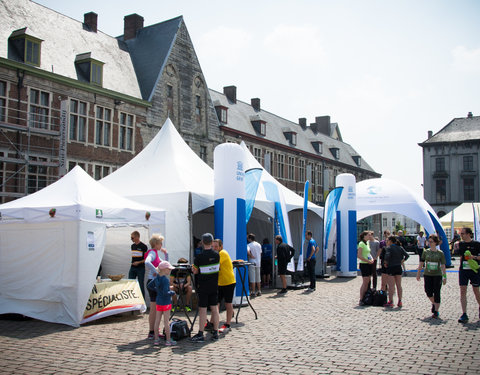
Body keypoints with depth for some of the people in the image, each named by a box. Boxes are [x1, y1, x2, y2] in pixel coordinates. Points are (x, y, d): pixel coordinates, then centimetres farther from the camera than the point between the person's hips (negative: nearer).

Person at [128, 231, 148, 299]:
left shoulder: (143, 246, -9)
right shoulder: (132, 246, 11)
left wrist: (139, 262, -17)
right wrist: (132, 263, 14)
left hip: (141, 268, -6)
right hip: (132, 268, 6)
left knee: (141, 285, 0)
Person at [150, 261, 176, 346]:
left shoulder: (156, 278, 3)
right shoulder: (166, 280, -20)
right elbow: (165, 293, -25)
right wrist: (172, 292, -9)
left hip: (158, 302, 7)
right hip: (166, 302, -7)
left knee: (157, 320, 10)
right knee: (166, 321, 0)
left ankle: (156, 339, 17)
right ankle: (168, 340, 7)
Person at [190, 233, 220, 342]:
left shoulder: (199, 257, -15)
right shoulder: (217, 255, -2)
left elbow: (195, 272, -6)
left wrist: (193, 269, 15)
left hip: (203, 287, -4)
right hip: (214, 286, 4)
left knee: (202, 310, -1)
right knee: (215, 308, 9)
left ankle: (200, 334, 2)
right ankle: (215, 333, 15)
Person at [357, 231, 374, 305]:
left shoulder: (367, 243, 14)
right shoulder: (361, 244, -13)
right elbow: (359, 256, -19)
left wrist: (372, 259, 6)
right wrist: (368, 261, -18)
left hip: (369, 265, 9)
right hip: (364, 265, -9)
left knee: (368, 282, 9)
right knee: (365, 282, -8)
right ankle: (361, 300, -4)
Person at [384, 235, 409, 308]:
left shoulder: (389, 248, -9)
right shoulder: (400, 247, 8)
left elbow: (387, 256, -25)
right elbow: (407, 255, 0)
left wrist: (386, 263, -11)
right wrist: (402, 261, 8)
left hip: (391, 267, -6)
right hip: (399, 268, 6)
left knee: (391, 286, -2)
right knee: (399, 285, 11)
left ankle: (390, 302, -2)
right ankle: (400, 302, 14)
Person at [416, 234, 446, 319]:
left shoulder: (440, 253, -4)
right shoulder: (426, 252, 2)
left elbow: (443, 266, -3)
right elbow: (421, 263, 8)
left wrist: (444, 277, -7)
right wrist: (418, 273, 7)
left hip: (437, 275, -2)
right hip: (427, 274, 2)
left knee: (436, 293, -2)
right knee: (428, 292, 0)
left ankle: (436, 312, 4)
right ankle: (433, 303, 31)